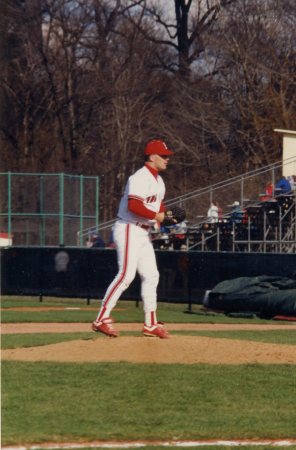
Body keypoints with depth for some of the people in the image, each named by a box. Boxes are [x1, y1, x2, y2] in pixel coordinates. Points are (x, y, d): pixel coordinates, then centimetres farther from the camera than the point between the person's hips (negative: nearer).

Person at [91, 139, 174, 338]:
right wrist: (155, 215, -18)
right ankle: (102, 319, -16)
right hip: (129, 230, -10)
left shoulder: (158, 180, 15)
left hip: (144, 232, 10)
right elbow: (134, 206, -28)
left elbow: (158, 203, 26)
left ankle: (151, 324, 15)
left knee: (151, 276, 10)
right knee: (126, 275, -17)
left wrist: (163, 213, 5)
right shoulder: (140, 178, -17)